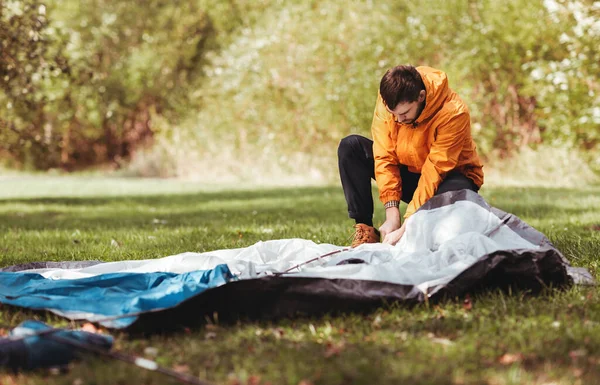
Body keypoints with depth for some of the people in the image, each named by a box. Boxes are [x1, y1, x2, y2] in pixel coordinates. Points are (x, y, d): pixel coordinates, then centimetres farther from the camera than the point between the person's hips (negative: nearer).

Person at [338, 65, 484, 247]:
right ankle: (365, 230, -21)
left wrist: (406, 227, -35)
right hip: (407, 172, 5)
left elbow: (434, 172, -32)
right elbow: (385, 157, -18)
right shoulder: (387, 100, -18)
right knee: (350, 146, -15)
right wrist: (392, 212, -26)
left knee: (456, 189, -41)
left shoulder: (453, 113, -30)